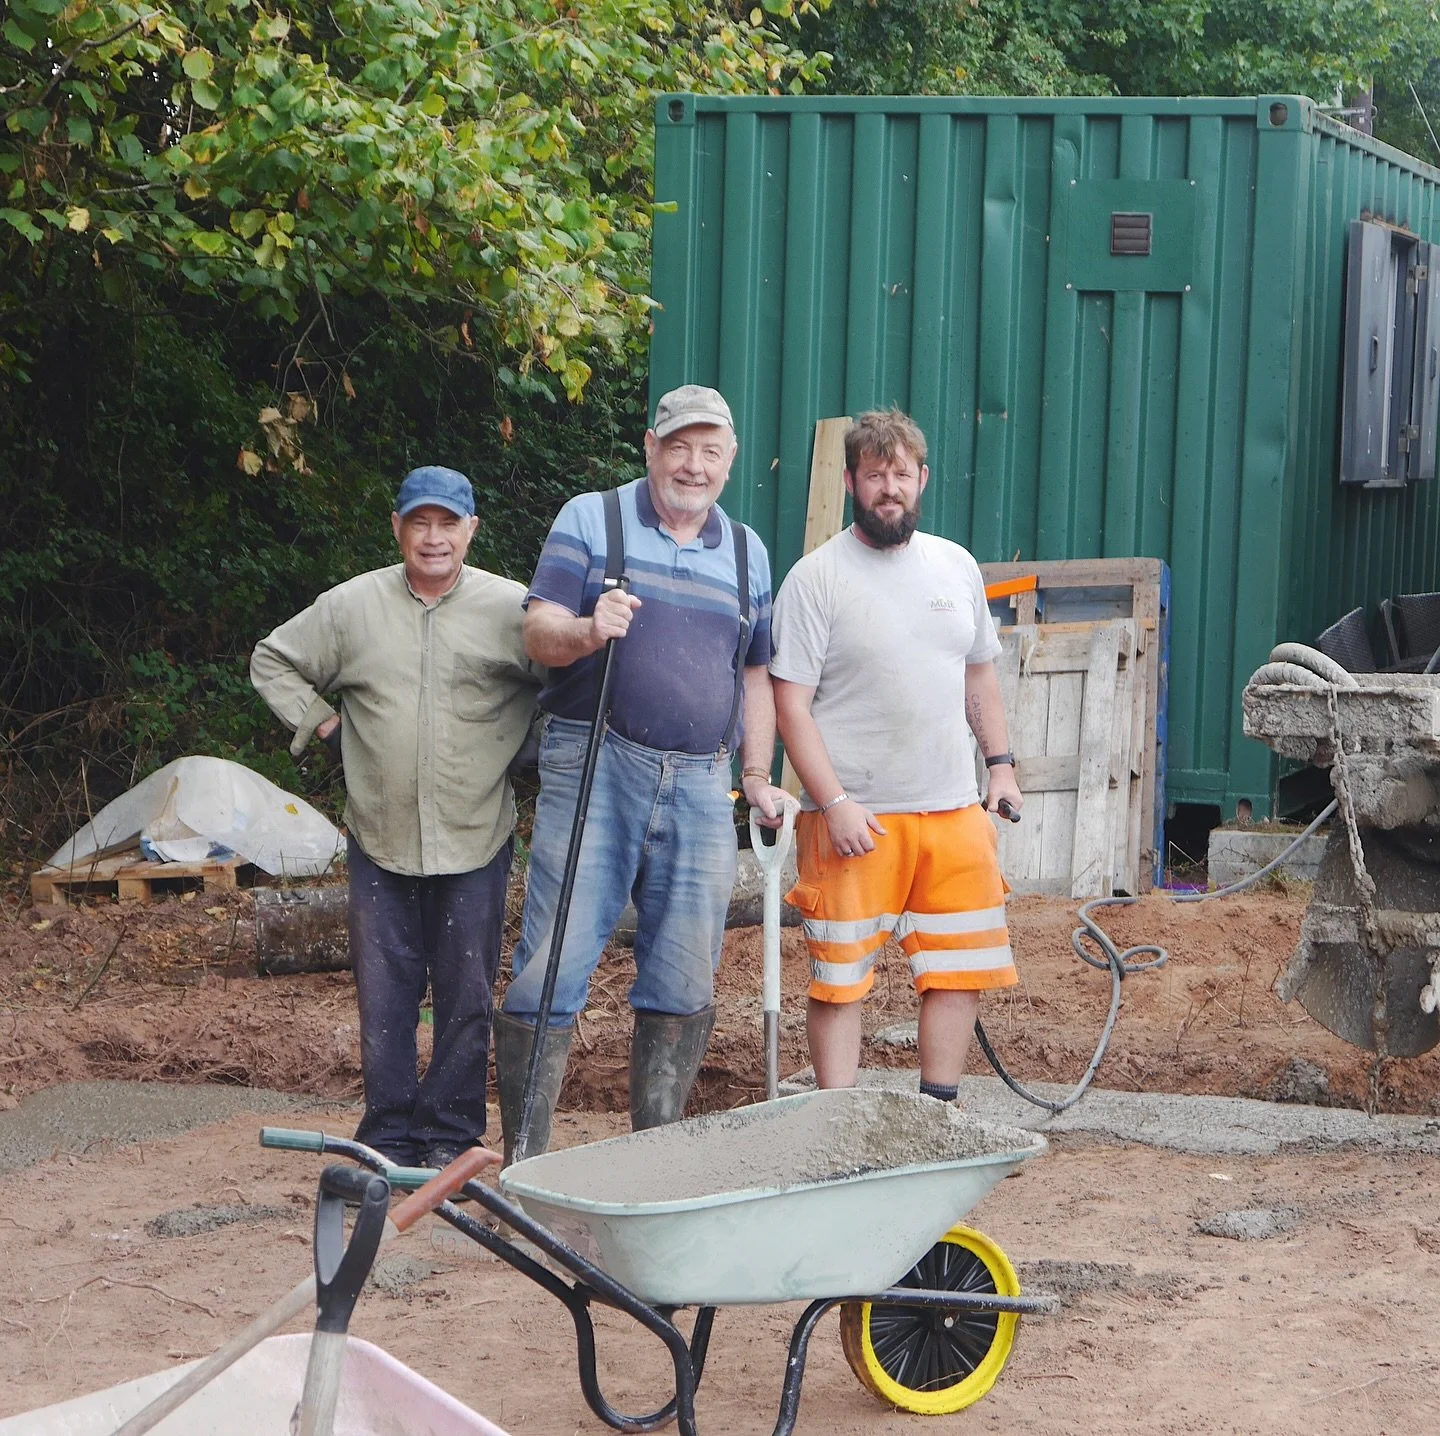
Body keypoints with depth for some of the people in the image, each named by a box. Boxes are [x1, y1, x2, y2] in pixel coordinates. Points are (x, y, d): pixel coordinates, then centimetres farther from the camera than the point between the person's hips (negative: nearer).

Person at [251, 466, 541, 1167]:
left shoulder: (510, 608, -3)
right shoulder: (352, 606, 3)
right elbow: (273, 661, 15)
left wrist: (526, 742, 0)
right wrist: (320, 722, 6)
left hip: (474, 842, -1)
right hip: (380, 841, 1)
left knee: (466, 996, 5)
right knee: (384, 996, 5)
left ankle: (449, 1134, 16)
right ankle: (391, 1136, 15)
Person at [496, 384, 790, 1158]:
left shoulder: (747, 552, 17)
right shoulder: (590, 519, 4)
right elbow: (539, 633, -4)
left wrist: (757, 778, 17)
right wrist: (587, 631, -25)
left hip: (700, 784, 4)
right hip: (594, 772, -4)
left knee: (684, 984, 6)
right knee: (552, 971, -7)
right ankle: (524, 1162, -2)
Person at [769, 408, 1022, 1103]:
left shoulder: (957, 566, 11)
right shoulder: (815, 578, -6)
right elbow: (791, 702, -9)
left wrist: (1000, 762, 12)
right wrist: (834, 804, -16)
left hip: (954, 810, 5)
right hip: (854, 818, -5)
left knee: (960, 968, 8)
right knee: (840, 976, -1)